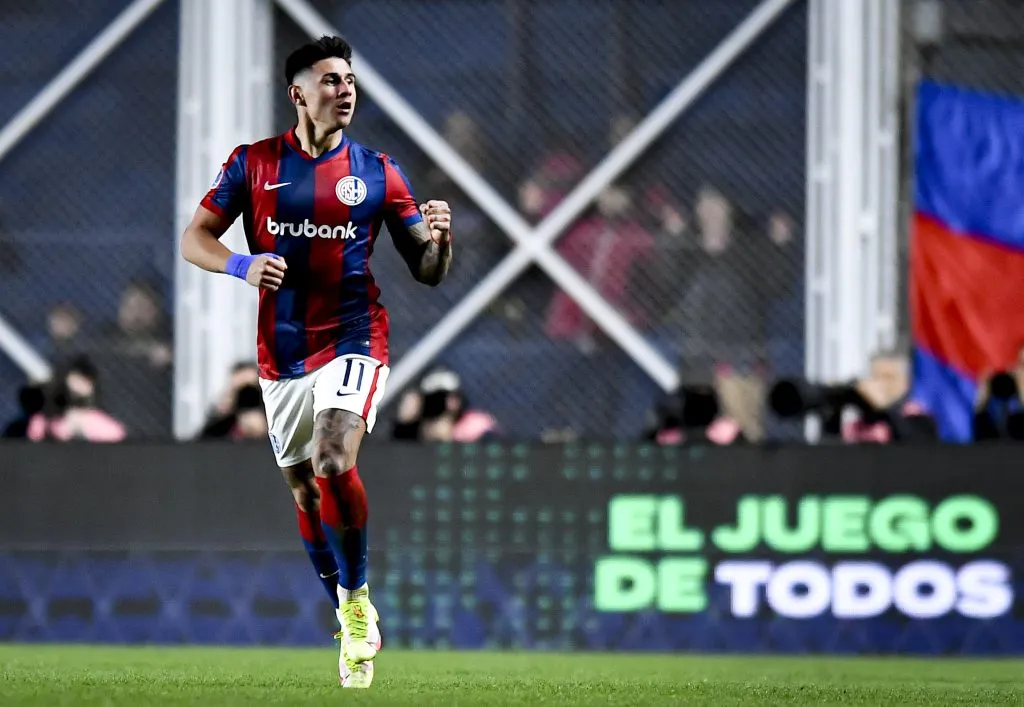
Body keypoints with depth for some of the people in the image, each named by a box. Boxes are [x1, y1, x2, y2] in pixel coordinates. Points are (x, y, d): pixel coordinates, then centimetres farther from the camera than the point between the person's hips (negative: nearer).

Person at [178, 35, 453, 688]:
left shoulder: (377, 172, 3)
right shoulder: (253, 164, 4)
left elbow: (428, 272, 6)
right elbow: (194, 239, 3)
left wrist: (439, 239, -17)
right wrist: (242, 265, -17)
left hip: (352, 338, -3)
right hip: (282, 352, 3)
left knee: (334, 464, -25)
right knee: (304, 491, 9)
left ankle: (357, 601, -9)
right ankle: (353, 625, 25)